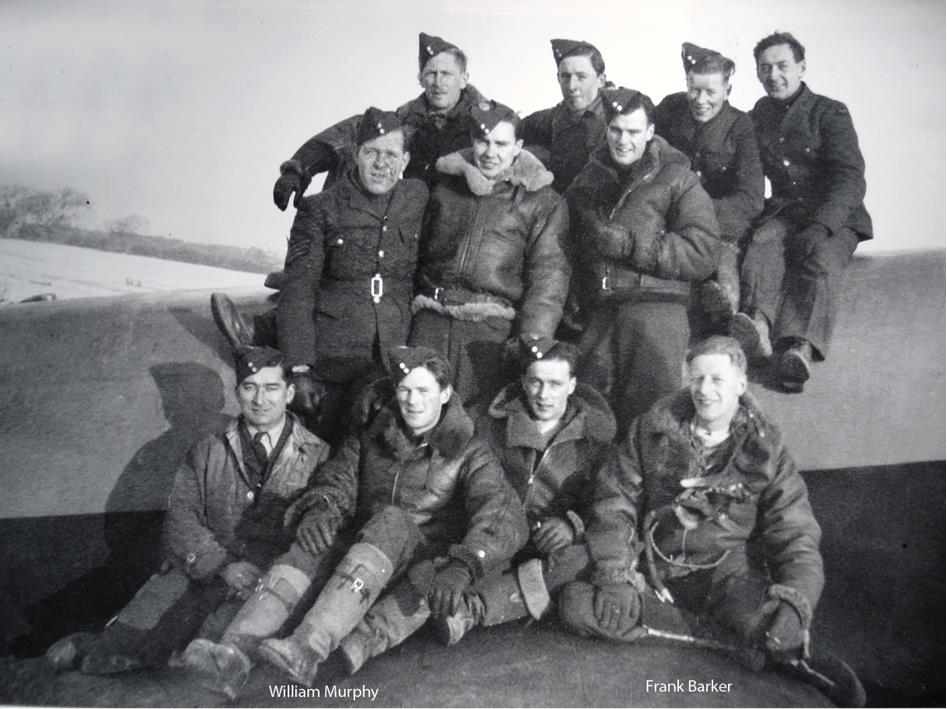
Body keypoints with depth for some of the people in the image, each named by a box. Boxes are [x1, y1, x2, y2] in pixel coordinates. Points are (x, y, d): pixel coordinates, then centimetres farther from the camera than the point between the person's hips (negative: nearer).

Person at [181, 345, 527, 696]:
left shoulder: (468, 454, 1)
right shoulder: (369, 439, 15)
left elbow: (506, 517, -14)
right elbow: (337, 478, 2)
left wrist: (461, 568, -33)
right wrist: (320, 506, -24)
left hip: (426, 561, -3)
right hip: (362, 550, 3)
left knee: (392, 520, -32)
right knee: (314, 539, -26)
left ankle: (307, 649, -48)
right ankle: (235, 652, -44)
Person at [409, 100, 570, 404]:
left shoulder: (542, 201, 5)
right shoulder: (446, 186, 15)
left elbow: (548, 274, -4)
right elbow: (418, 251, 20)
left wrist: (531, 340, -16)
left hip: (493, 329, -3)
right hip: (431, 322, 3)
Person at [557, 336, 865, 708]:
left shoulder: (765, 451, -4)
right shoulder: (653, 430, -1)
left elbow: (797, 538, -7)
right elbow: (614, 500, 0)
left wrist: (795, 600, -26)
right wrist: (612, 576, -13)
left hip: (727, 567, -3)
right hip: (655, 565, 3)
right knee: (576, 603, -24)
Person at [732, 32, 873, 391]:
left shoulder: (830, 113, 0)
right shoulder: (761, 113, 17)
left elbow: (850, 180, -10)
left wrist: (820, 226, -25)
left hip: (837, 215, -3)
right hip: (784, 210, 3)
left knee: (821, 260, -33)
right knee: (762, 244, -31)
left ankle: (799, 347, -52)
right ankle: (759, 321, -55)